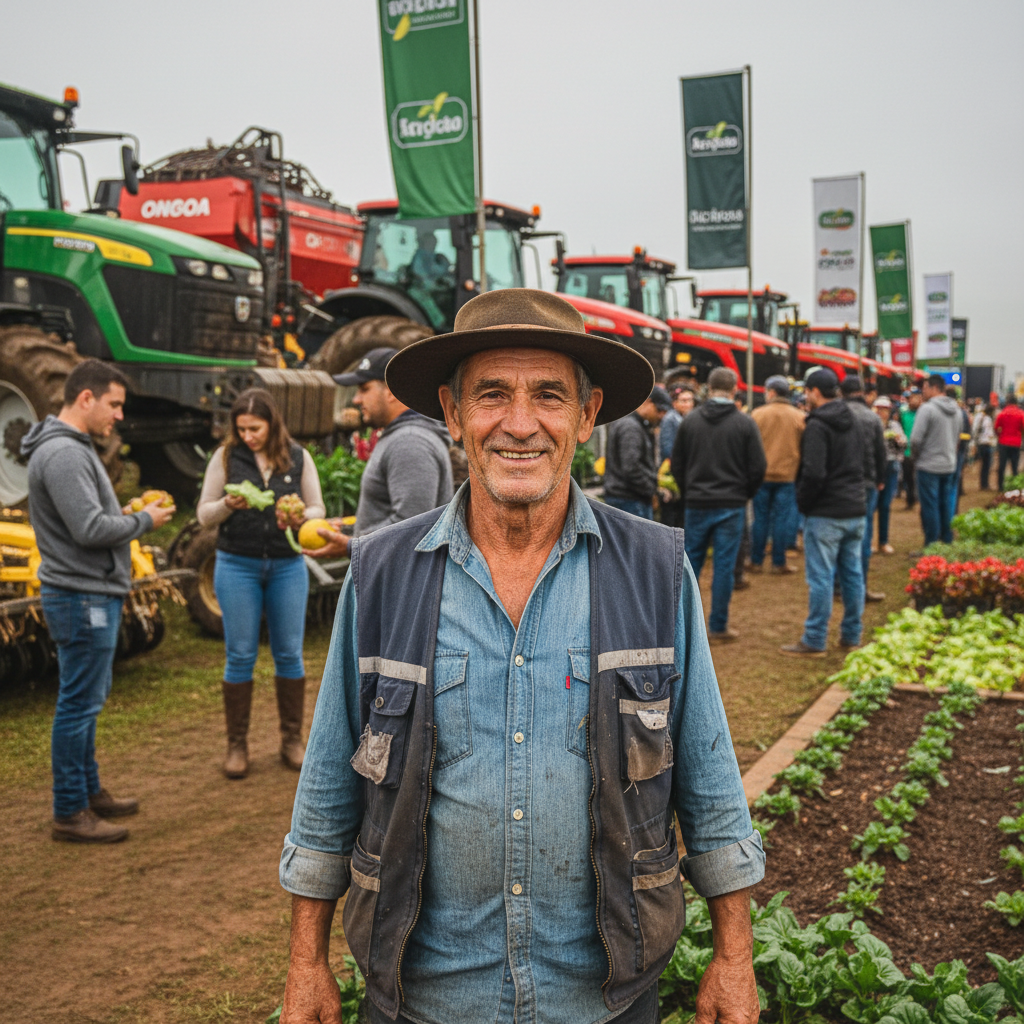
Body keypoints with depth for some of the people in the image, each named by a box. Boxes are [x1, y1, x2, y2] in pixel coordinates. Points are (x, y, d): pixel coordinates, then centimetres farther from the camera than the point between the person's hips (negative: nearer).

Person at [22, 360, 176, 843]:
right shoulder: (62, 454, -19)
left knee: (87, 700, 18)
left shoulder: (73, 448, 15)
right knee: (79, 704, -2)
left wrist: (127, 513, 8)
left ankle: (90, 790, 31)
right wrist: (143, 520, -12)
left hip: (92, 594, 11)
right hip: (83, 598, -11)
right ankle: (70, 813, 7)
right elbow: (90, 529, -25)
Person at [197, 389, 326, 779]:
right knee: (240, 656, 2)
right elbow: (203, 515, 2)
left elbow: (317, 510, 5)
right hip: (238, 567, -1)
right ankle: (237, 744, 13)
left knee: (289, 654, 6)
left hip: (288, 566, 1)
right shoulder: (225, 457, 0)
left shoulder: (298, 458, 2)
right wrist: (228, 505, -19)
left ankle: (292, 739, 19)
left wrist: (300, 519, -17)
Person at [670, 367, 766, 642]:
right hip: (731, 505, -2)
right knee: (724, 565, 4)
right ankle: (718, 626, 8)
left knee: (691, 561, 12)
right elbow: (758, 467, -5)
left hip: (697, 504, 2)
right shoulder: (744, 423, -6)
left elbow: (677, 464, 5)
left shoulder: (690, 421, 0)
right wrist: (744, 494, 10)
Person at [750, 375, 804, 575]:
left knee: (761, 518, 7)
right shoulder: (799, 417, -1)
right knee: (782, 519, 4)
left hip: (762, 475, 0)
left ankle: (757, 561, 11)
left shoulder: (757, 414, -4)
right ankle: (778, 562, 6)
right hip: (788, 475, 0)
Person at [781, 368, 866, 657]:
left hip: (825, 514, -8)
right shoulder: (851, 422, 13)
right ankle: (852, 636, 21)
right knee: (852, 574, 13)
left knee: (820, 577, -3)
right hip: (855, 511, 8)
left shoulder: (817, 425, -15)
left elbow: (813, 473, -21)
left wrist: (803, 503, -8)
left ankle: (814, 641, 1)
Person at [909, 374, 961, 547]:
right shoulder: (955, 409, 8)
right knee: (946, 506, 14)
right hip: (950, 465, 7)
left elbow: (916, 439, -19)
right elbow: (957, 437, 16)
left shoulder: (927, 408, -16)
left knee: (930, 507, -1)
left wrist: (916, 455, -2)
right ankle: (947, 542, 20)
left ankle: (931, 546, 3)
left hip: (929, 466, -7)